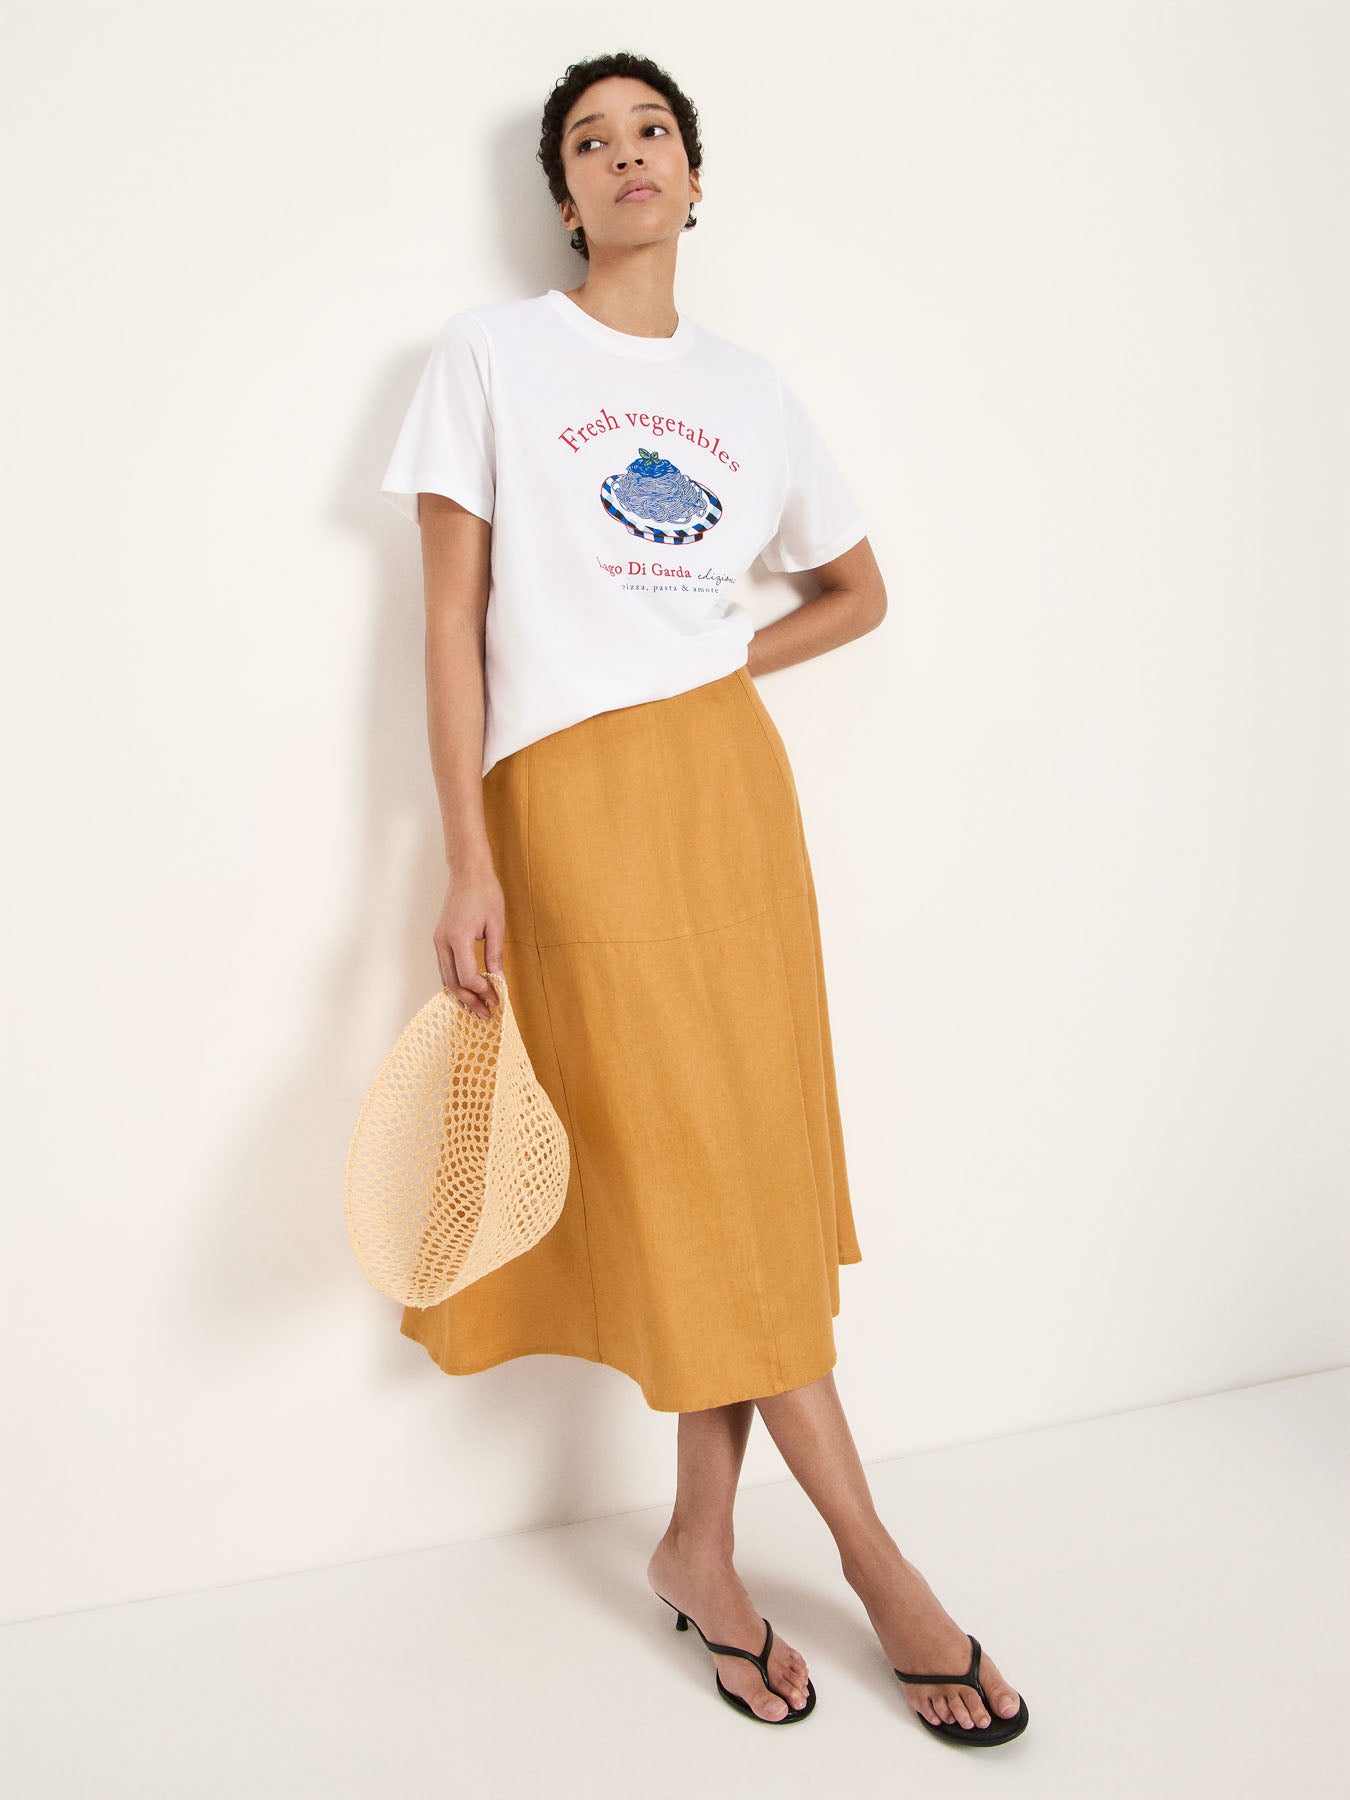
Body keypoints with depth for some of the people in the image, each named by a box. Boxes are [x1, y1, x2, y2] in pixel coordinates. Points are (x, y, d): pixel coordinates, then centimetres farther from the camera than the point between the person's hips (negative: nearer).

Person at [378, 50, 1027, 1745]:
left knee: (750, 1161, 1)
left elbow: (858, 588, 25)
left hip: (731, 782, 4)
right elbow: (452, 615, -1)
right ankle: (873, 1555, 8)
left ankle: (699, 1551, 16)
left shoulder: (747, 386, 15)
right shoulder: (490, 351, 5)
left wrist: (721, 668, 7)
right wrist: (466, 860, -9)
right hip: (570, 791, -4)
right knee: (679, 1170, -5)